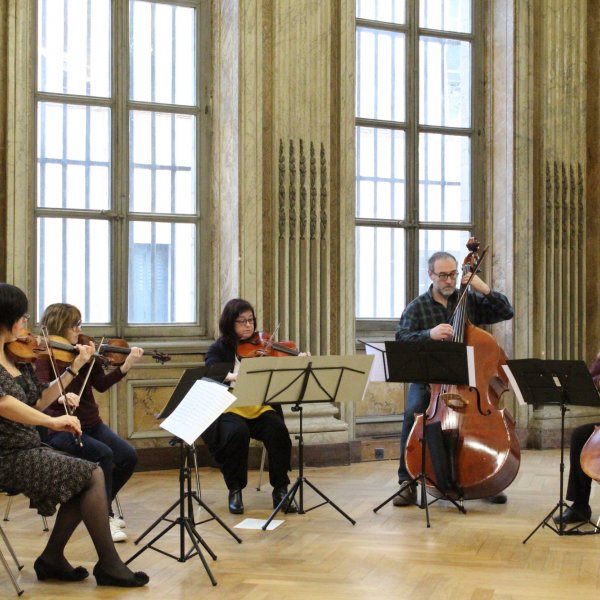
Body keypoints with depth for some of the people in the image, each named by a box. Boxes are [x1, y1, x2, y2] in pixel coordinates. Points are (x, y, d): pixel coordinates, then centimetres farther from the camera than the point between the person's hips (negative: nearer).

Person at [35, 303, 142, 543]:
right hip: (60, 427, -6)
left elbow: (101, 384, -3)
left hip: (90, 424, 6)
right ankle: (105, 517, -14)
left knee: (129, 456, -11)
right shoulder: (44, 355, -9)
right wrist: (74, 368, -37)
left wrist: (125, 367, -16)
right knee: (104, 454, -28)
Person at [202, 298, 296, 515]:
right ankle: (235, 490, -13)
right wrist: (230, 377, -36)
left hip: (259, 408, 2)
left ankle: (280, 489, -13)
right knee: (237, 432, -33)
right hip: (228, 410, -2)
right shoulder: (218, 350, 4)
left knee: (277, 430, -28)